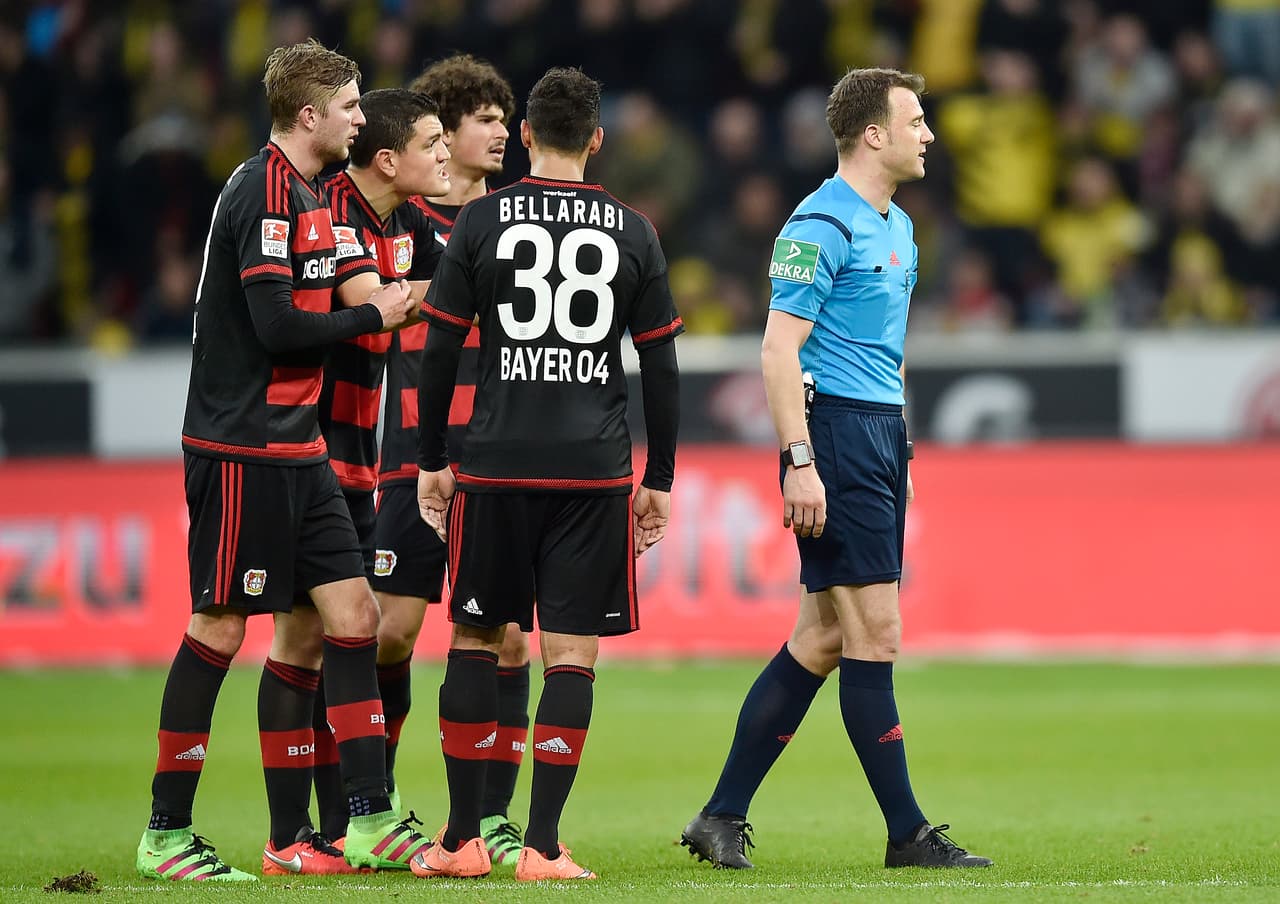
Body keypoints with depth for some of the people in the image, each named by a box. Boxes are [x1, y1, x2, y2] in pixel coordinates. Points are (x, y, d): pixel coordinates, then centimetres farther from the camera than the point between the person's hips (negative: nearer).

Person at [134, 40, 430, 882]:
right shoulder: (265, 191, -15)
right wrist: (372, 316, -10)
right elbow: (277, 325, -21)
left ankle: (371, 818, 7)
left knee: (353, 614, 4)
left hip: (296, 448, 9)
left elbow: (351, 290, 16)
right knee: (220, 625, -4)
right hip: (241, 448, -9)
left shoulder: (308, 193, 16)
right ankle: (165, 833, 3)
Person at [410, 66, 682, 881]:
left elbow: (441, 349, 2)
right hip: (596, 470, 0)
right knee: (572, 653, 1)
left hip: (497, 466, 0)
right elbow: (662, 366, 5)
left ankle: (462, 840, 10)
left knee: (476, 639, 10)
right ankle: (543, 846, -5)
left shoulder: (483, 221, 2)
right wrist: (660, 479, 12)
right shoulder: (632, 233, 3)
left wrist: (431, 462, 11)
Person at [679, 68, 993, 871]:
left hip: (882, 437, 10)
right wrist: (801, 464, -21)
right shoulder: (823, 224, -12)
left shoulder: (898, 227, 17)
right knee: (875, 634, -7)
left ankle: (723, 817, 13)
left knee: (823, 638, 9)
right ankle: (907, 834, -2)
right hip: (836, 432, -10)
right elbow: (779, 351, -16)